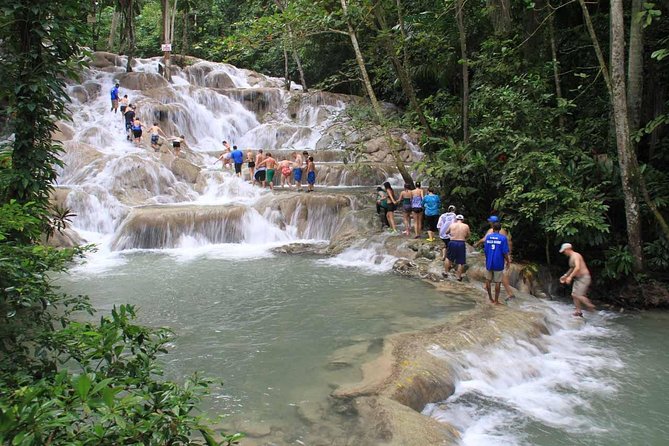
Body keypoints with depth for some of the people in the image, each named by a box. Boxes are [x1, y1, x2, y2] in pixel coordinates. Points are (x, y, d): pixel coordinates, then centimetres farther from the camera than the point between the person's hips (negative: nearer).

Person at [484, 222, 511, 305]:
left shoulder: (488, 237, 0)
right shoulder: (503, 238, -9)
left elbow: (485, 250, 5)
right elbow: (505, 252, -12)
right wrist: (508, 261, 3)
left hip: (489, 262, 3)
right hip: (498, 264, -2)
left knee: (488, 280, 16)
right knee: (497, 282, 5)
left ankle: (490, 298, 23)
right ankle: (496, 300, 10)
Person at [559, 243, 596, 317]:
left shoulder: (575, 255, -17)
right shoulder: (571, 257, 15)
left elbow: (577, 268, -30)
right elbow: (572, 268, 30)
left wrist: (570, 277, -30)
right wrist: (565, 276, 25)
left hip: (584, 278, -10)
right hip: (578, 278, 10)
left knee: (578, 295, -14)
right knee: (574, 295, 5)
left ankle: (591, 307, 1)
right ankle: (578, 311, 10)